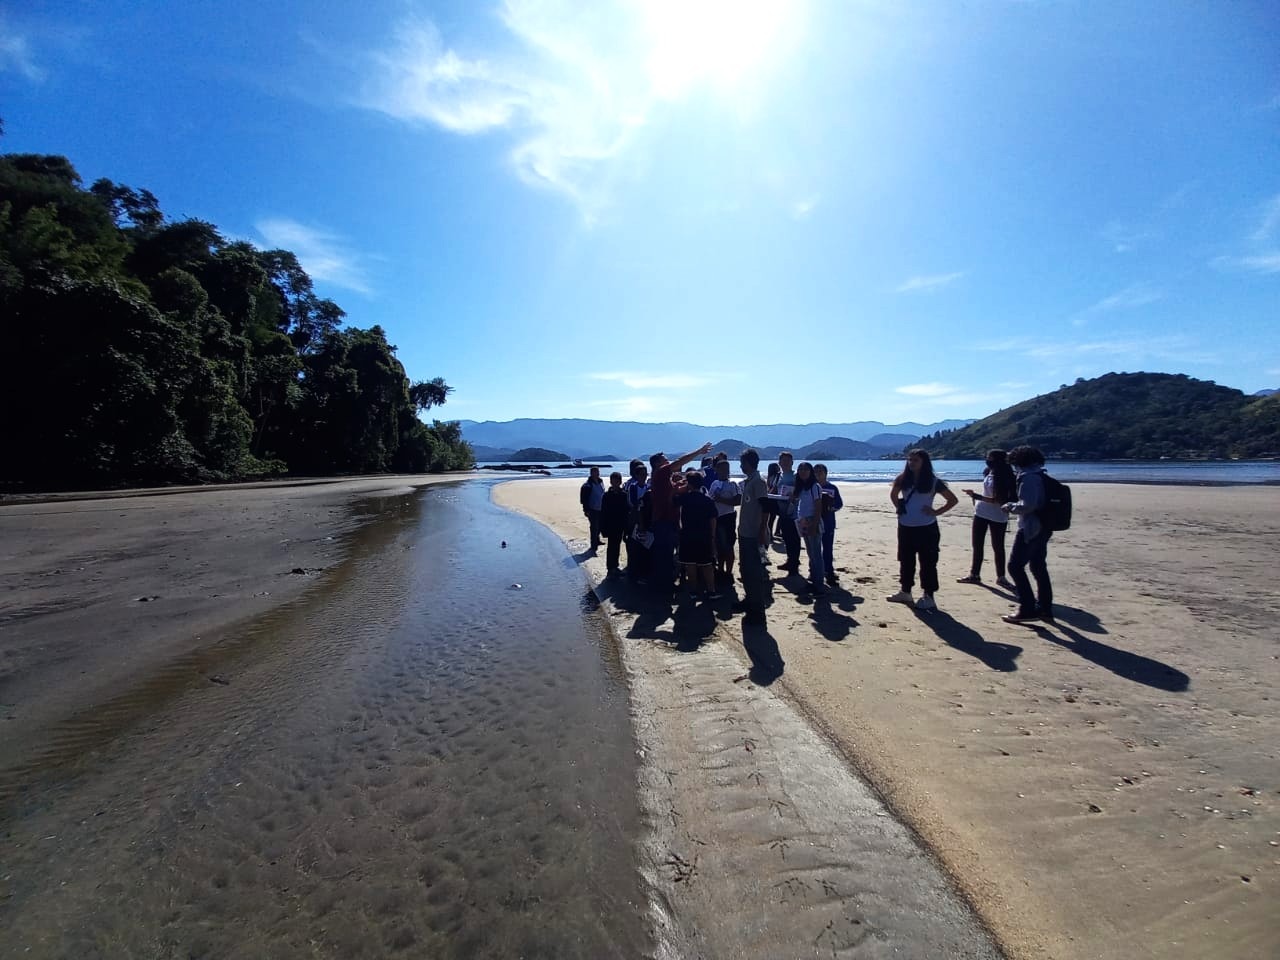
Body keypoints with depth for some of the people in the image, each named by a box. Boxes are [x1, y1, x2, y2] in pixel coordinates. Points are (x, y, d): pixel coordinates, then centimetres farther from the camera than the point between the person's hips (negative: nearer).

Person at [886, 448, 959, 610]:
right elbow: (893, 495, 21)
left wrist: (936, 512, -8)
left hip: (926, 528, -4)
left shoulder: (933, 482, -7)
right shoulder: (903, 479, 3)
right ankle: (905, 592, 26)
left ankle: (929, 597, 7)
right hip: (905, 527, 5)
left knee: (927, 562, 0)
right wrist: (899, 508, 8)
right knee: (906, 560, 14)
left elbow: (953, 500, -1)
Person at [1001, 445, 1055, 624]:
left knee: (1016, 566, -6)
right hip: (1042, 528, 10)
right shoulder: (1040, 476, 14)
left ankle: (1028, 609, -6)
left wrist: (1010, 506, -8)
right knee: (1039, 567, 16)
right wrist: (1015, 505, 15)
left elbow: (1027, 505, -25)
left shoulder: (1028, 477, -16)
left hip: (1031, 529, -10)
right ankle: (1045, 609, 22)